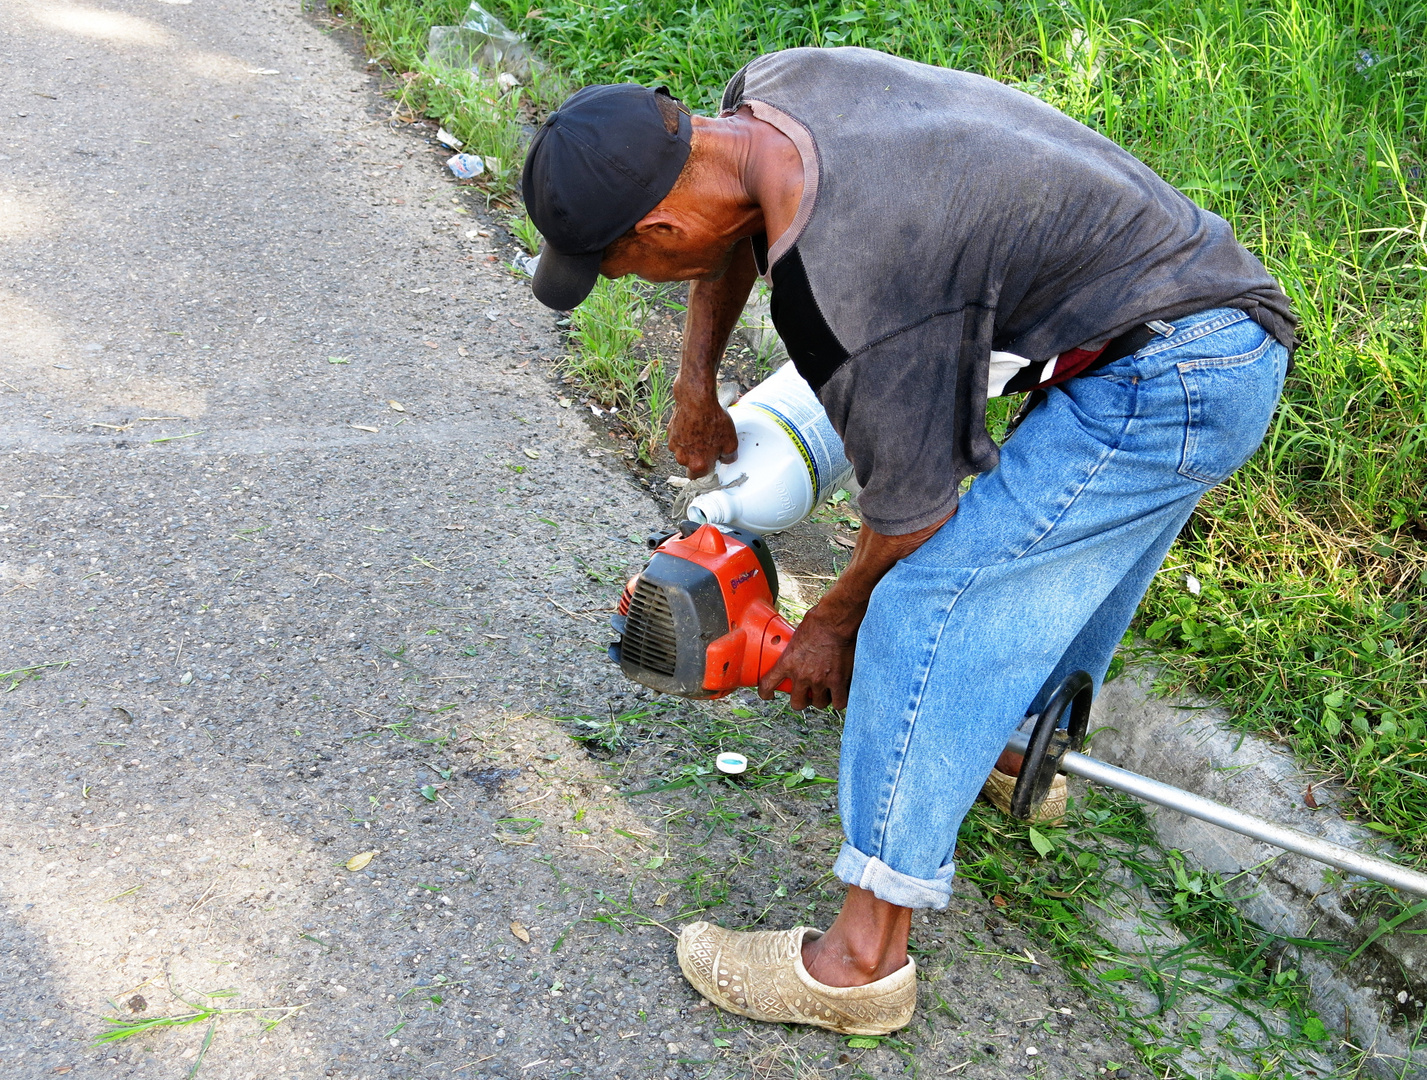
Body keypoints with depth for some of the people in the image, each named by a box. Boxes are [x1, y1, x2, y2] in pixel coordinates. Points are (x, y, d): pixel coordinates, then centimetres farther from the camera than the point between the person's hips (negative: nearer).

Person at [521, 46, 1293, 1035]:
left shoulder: (843, 300, -29)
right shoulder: (768, 86, -3)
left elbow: (910, 517, -15)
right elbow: (731, 237, 21)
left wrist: (836, 626, 4)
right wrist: (696, 385, 22)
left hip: (1168, 383, -10)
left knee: (926, 605, -11)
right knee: (1059, 548, 29)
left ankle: (865, 960, -2)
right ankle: (1023, 746, 54)